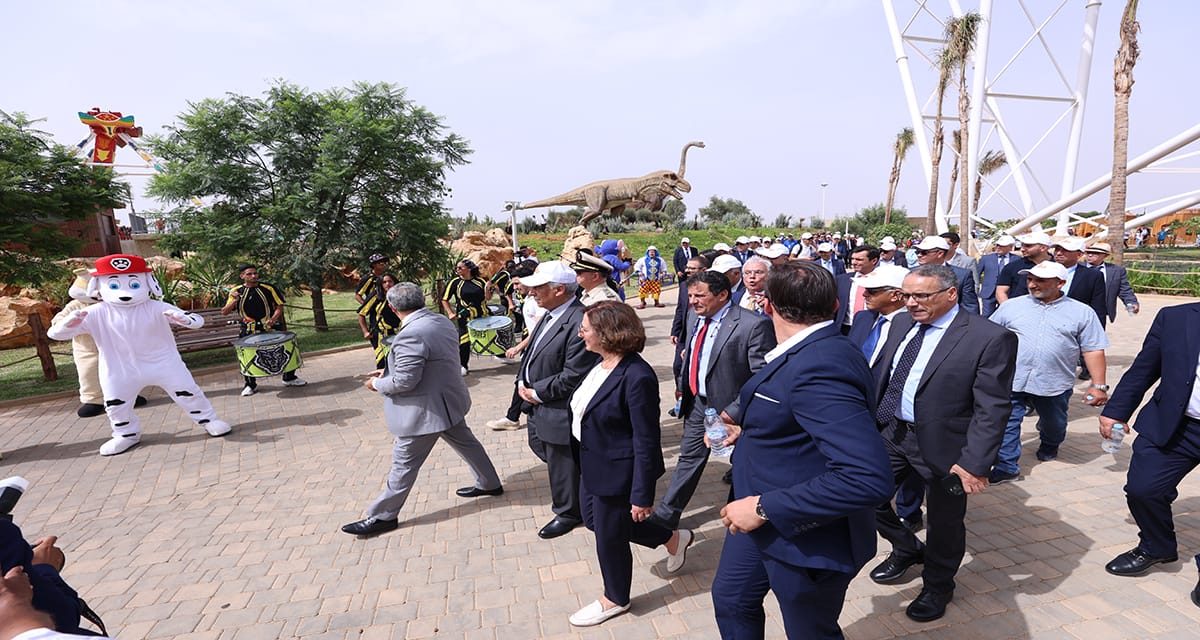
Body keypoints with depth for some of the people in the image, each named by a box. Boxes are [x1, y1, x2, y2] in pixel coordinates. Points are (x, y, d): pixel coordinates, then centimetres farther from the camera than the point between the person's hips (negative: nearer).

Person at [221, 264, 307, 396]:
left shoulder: (268, 288, -3)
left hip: (271, 327, 0)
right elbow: (224, 312, -3)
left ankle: (289, 378, 23)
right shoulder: (236, 291, -1)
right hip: (249, 331, 0)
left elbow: (279, 306, 1)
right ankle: (250, 385, 18)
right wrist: (234, 301, -20)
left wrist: (274, 318, -17)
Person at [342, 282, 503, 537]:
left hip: (426, 410, -9)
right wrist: (389, 371, 10)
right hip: (449, 400, 9)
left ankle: (384, 516, 20)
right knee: (465, 442, 24)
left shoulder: (411, 335, -27)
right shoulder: (443, 322, 1)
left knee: (404, 463, 5)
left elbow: (404, 382, -26)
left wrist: (377, 384, -7)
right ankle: (489, 484, 41)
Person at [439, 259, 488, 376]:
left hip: (482, 315, 2)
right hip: (465, 317, -2)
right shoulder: (454, 282, -1)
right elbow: (444, 299, 2)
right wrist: (450, 313, -10)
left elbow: (487, 298, 10)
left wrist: (487, 289, -11)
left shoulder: (480, 281, 4)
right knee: (464, 341, -2)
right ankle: (463, 366, 13)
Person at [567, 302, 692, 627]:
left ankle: (615, 599, 43)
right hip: (593, 463, 9)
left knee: (609, 535, 12)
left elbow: (646, 442, -24)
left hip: (616, 471, -9)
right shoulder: (602, 363, -2)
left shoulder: (637, 377, -29)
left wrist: (642, 495, -19)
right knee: (593, 520, 25)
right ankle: (673, 539, 42)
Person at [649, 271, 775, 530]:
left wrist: (733, 412, -25)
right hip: (697, 402, 7)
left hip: (730, 408, -6)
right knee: (688, 460, 18)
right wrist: (683, 384, 11)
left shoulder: (754, 325, -22)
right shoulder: (694, 317, 2)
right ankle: (665, 516, 32)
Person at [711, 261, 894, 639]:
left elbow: (869, 477, -38)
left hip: (807, 538, -9)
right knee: (730, 600, 25)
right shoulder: (809, 352, -2)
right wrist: (751, 433, 11)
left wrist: (765, 507, -32)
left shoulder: (820, 366, -32)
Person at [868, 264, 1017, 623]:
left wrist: (975, 462, -21)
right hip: (891, 432, 6)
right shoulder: (903, 324, 3)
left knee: (944, 523, 13)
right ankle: (907, 549, 38)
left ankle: (937, 587, 40)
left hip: (943, 445, -5)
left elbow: (992, 409, -18)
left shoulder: (990, 338, -16)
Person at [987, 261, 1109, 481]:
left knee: (1054, 425, 21)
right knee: (1006, 424, -5)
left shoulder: (1082, 312, 3)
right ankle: (1007, 467, 4)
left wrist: (1099, 386, -5)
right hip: (1011, 381, -1)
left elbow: (1093, 350, 1)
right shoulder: (1011, 306, 3)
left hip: (1055, 386, 1)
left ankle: (1049, 445, 51)